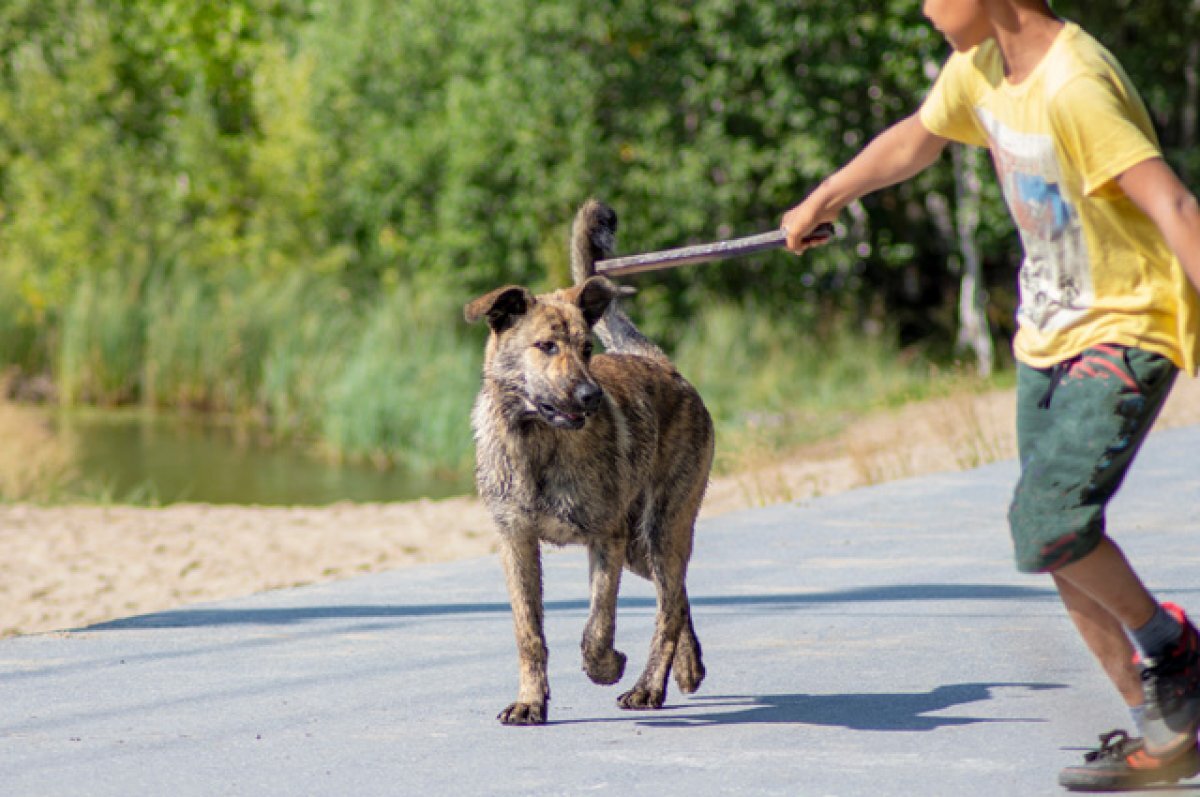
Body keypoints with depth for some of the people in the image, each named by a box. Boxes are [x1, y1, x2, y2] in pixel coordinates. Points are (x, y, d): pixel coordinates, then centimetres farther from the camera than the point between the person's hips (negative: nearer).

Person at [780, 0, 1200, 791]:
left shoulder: (1074, 85, -24)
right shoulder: (980, 67, 4)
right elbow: (916, 138, 25)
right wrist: (824, 199, 38)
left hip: (1127, 329, -9)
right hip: (1048, 336, 9)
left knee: (1049, 525, -22)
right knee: (1058, 543, 4)